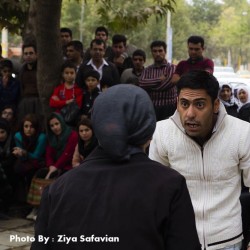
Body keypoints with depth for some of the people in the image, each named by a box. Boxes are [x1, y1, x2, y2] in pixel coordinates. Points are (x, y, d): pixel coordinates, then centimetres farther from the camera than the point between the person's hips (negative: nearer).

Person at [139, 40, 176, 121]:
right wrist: (159, 79, -10)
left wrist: (149, 84, 1)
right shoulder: (147, 70, 14)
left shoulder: (172, 68, 4)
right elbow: (141, 84, -4)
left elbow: (168, 83, -11)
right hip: (152, 108, 3)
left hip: (168, 108, -3)